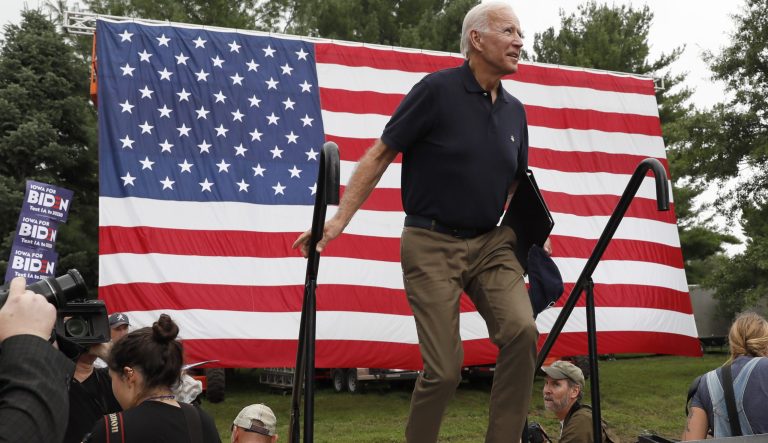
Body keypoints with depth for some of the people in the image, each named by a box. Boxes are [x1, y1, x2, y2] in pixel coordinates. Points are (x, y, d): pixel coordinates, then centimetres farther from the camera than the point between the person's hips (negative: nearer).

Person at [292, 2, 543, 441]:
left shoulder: (515, 111, 9)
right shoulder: (437, 90, -9)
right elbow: (379, 156, -7)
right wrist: (339, 220, -13)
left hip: (490, 243, 5)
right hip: (432, 245, -5)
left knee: (522, 330, -18)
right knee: (444, 369, -8)